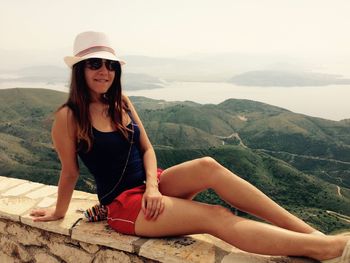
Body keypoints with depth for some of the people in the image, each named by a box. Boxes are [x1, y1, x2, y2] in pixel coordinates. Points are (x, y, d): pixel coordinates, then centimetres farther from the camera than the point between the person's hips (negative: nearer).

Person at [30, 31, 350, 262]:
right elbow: (70, 172, -3)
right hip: (123, 203, -5)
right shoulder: (69, 116, -13)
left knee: (207, 166, -25)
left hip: (151, 185, 5)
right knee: (217, 217, -23)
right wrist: (59, 213, 8)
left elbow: (147, 148, 4)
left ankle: (310, 230, -22)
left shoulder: (121, 103, 5)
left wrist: (153, 185, -12)